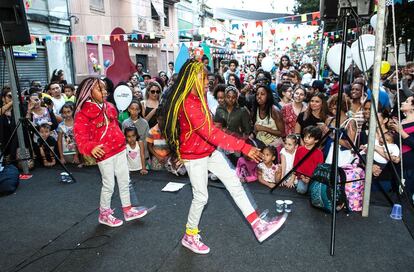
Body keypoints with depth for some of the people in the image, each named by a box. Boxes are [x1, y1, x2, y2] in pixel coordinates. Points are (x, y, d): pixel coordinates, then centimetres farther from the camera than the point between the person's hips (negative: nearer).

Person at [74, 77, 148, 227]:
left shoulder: (109, 107, 8)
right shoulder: (83, 113, -13)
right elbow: (80, 135, -22)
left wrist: (122, 141, 23)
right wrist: (90, 147, -37)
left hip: (119, 150, 7)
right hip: (104, 153, -7)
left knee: (124, 181, 14)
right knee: (109, 185, 3)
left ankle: (127, 209, 30)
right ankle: (104, 214, 25)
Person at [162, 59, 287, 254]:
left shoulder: (198, 98, 2)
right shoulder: (189, 105, -29)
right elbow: (211, 134, -36)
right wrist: (244, 147, -37)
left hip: (209, 152, 9)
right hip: (194, 157, -8)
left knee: (234, 182, 4)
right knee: (201, 196, 4)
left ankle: (258, 226, 10)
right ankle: (189, 237, 28)